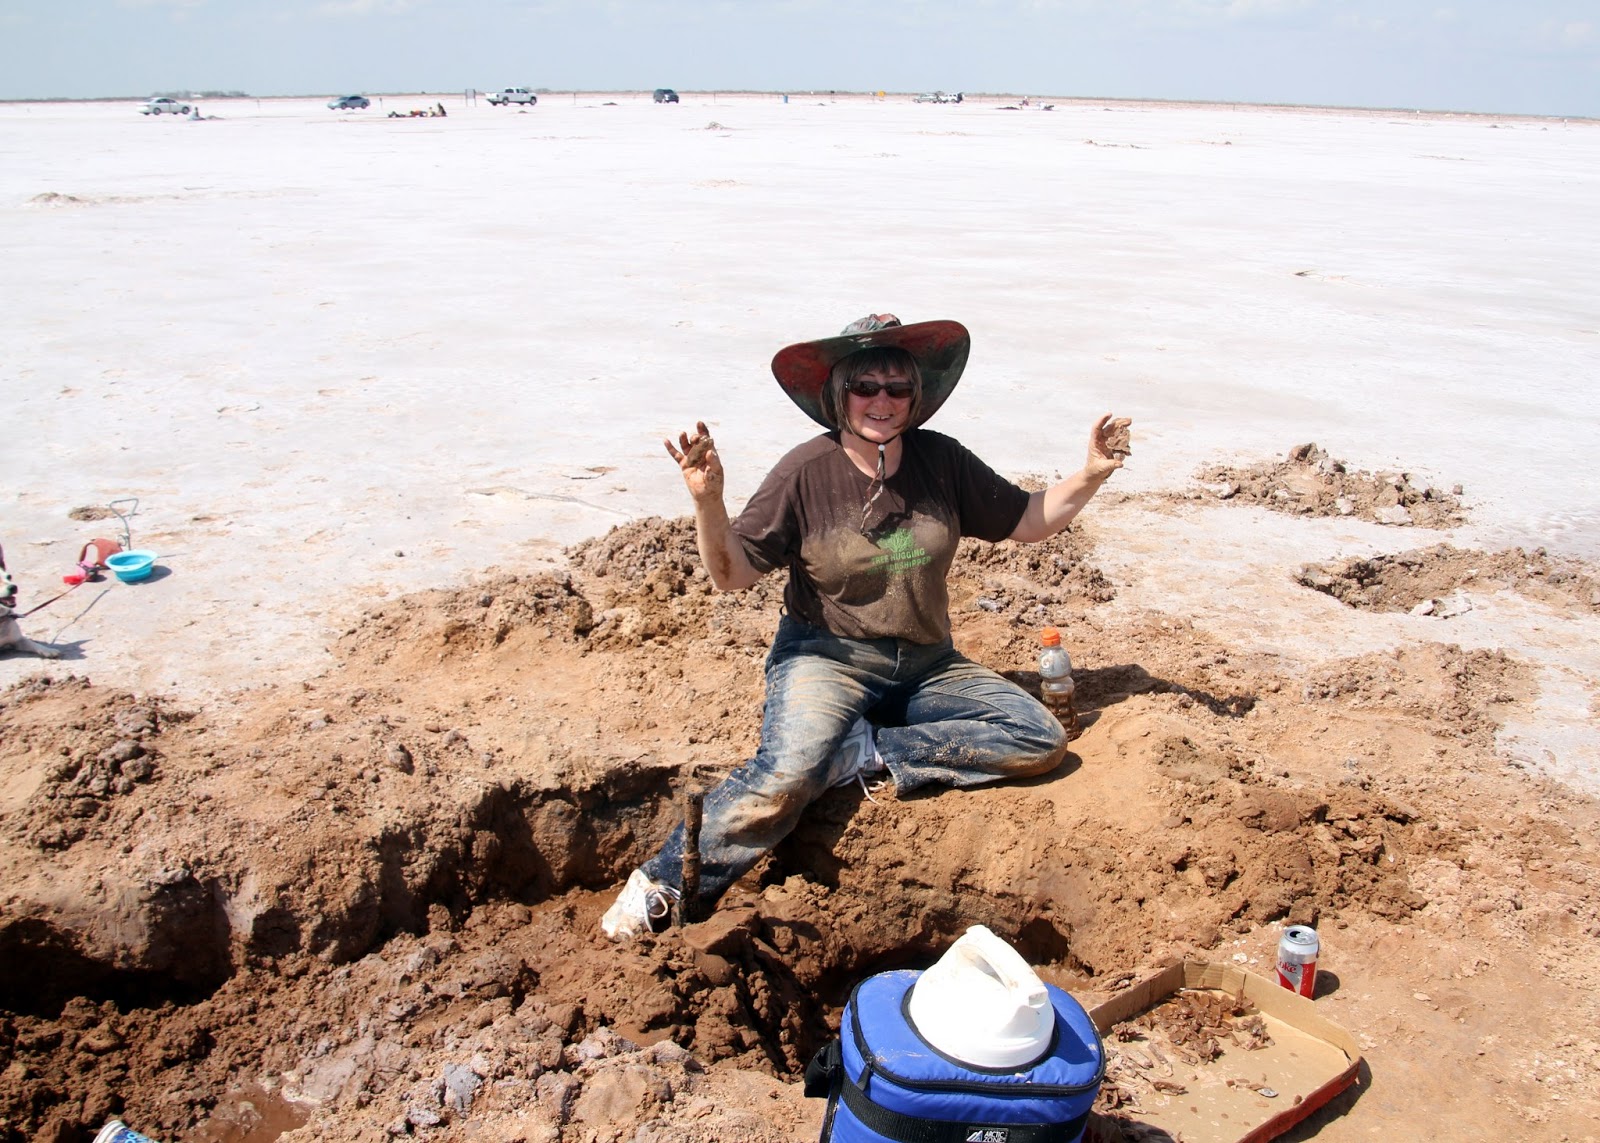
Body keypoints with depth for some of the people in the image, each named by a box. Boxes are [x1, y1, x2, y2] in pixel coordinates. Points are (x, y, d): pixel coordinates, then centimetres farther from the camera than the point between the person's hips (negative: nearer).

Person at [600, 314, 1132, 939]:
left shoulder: (942, 461, 1)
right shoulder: (806, 472, -9)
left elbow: (1027, 522, 11)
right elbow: (731, 574, -10)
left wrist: (1091, 474, -3)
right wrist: (707, 499, -26)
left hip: (926, 665, 5)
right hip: (828, 658, -5)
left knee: (1042, 740, -13)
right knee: (787, 774, -33)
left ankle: (870, 753, -15)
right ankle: (663, 886, -16)